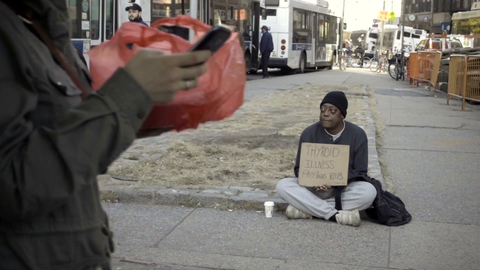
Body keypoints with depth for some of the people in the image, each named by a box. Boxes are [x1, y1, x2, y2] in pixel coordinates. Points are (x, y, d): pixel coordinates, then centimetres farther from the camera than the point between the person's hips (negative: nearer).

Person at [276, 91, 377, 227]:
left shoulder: (357, 134, -7)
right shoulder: (309, 133, -5)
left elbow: (359, 171, -6)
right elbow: (300, 168, -2)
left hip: (344, 189, -1)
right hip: (314, 189, 1)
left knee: (369, 191, -32)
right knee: (282, 186, -25)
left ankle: (306, 208, -27)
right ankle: (335, 215, -31)